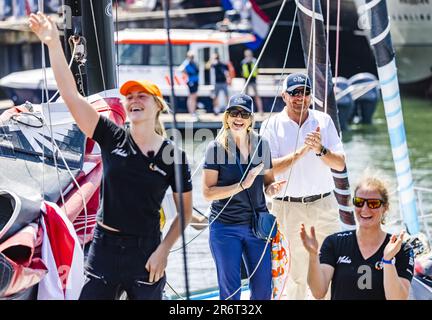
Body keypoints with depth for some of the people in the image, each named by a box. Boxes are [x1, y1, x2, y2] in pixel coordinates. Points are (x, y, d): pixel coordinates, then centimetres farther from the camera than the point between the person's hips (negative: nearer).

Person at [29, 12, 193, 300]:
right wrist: (53, 44, -13)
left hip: (145, 250, -1)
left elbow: (186, 209, 4)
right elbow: (71, 95, -6)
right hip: (104, 246, 1)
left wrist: (164, 250, -8)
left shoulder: (173, 154, -1)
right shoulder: (112, 139, 1)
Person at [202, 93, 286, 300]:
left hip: (257, 224, 3)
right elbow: (208, 192, -12)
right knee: (230, 290, 2)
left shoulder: (261, 145, 5)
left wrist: (273, 188, -7)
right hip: (225, 226, -3)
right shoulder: (216, 148, -7)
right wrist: (242, 185, -21)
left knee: (263, 289, 5)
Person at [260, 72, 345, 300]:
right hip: (289, 207, -2)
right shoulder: (271, 125, 0)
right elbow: (268, 168, -10)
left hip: (324, 204, 2)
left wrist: (320, 150, -17)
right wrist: (300, 152, -19)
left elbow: (340, 164, 2)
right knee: (297, 271, 2)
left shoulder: (324, 121, 7)